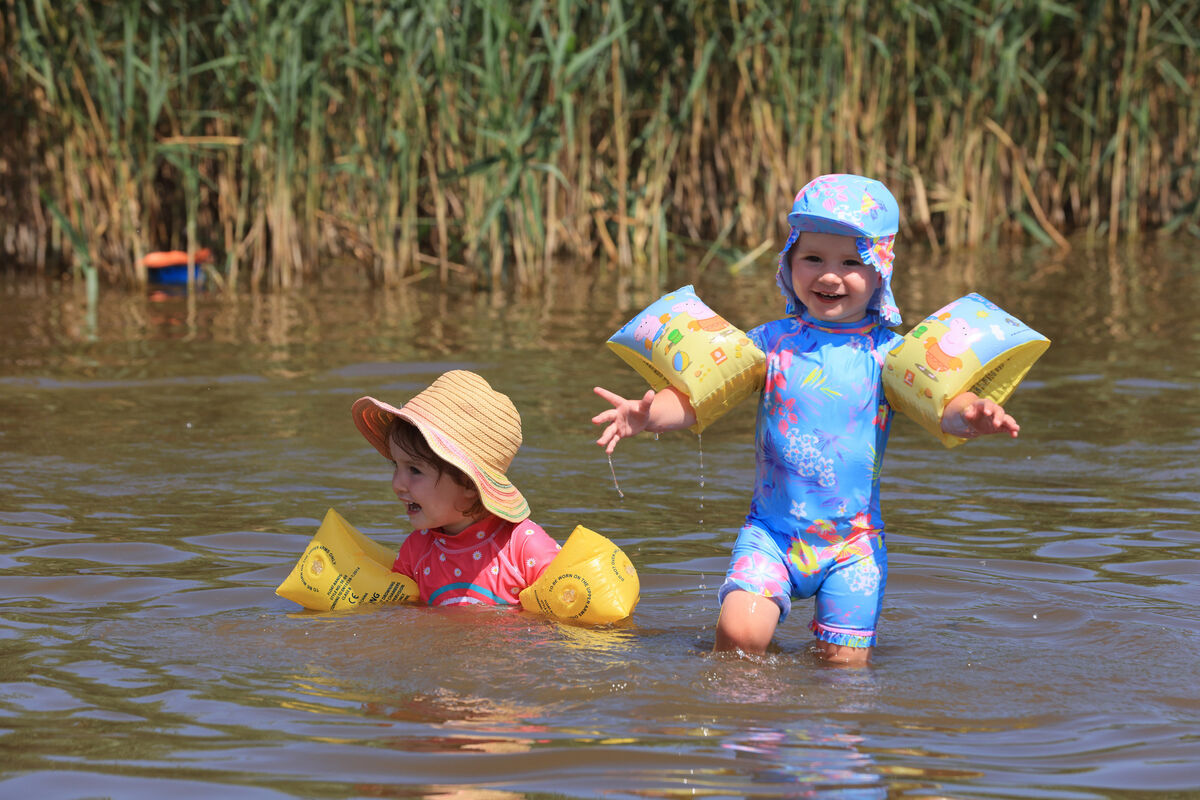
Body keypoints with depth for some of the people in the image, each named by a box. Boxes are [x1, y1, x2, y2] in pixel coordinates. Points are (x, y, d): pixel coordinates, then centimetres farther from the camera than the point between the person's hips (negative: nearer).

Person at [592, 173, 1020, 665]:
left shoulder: (887, 353, -3)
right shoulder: (772, 344, -1)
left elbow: (942, 402, -15)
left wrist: (972, 415, -39)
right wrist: (647, 415, -23)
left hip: (853, 543, 0)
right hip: (772, 531, 0)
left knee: (845, 662, 0)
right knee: (739, 633, -18)